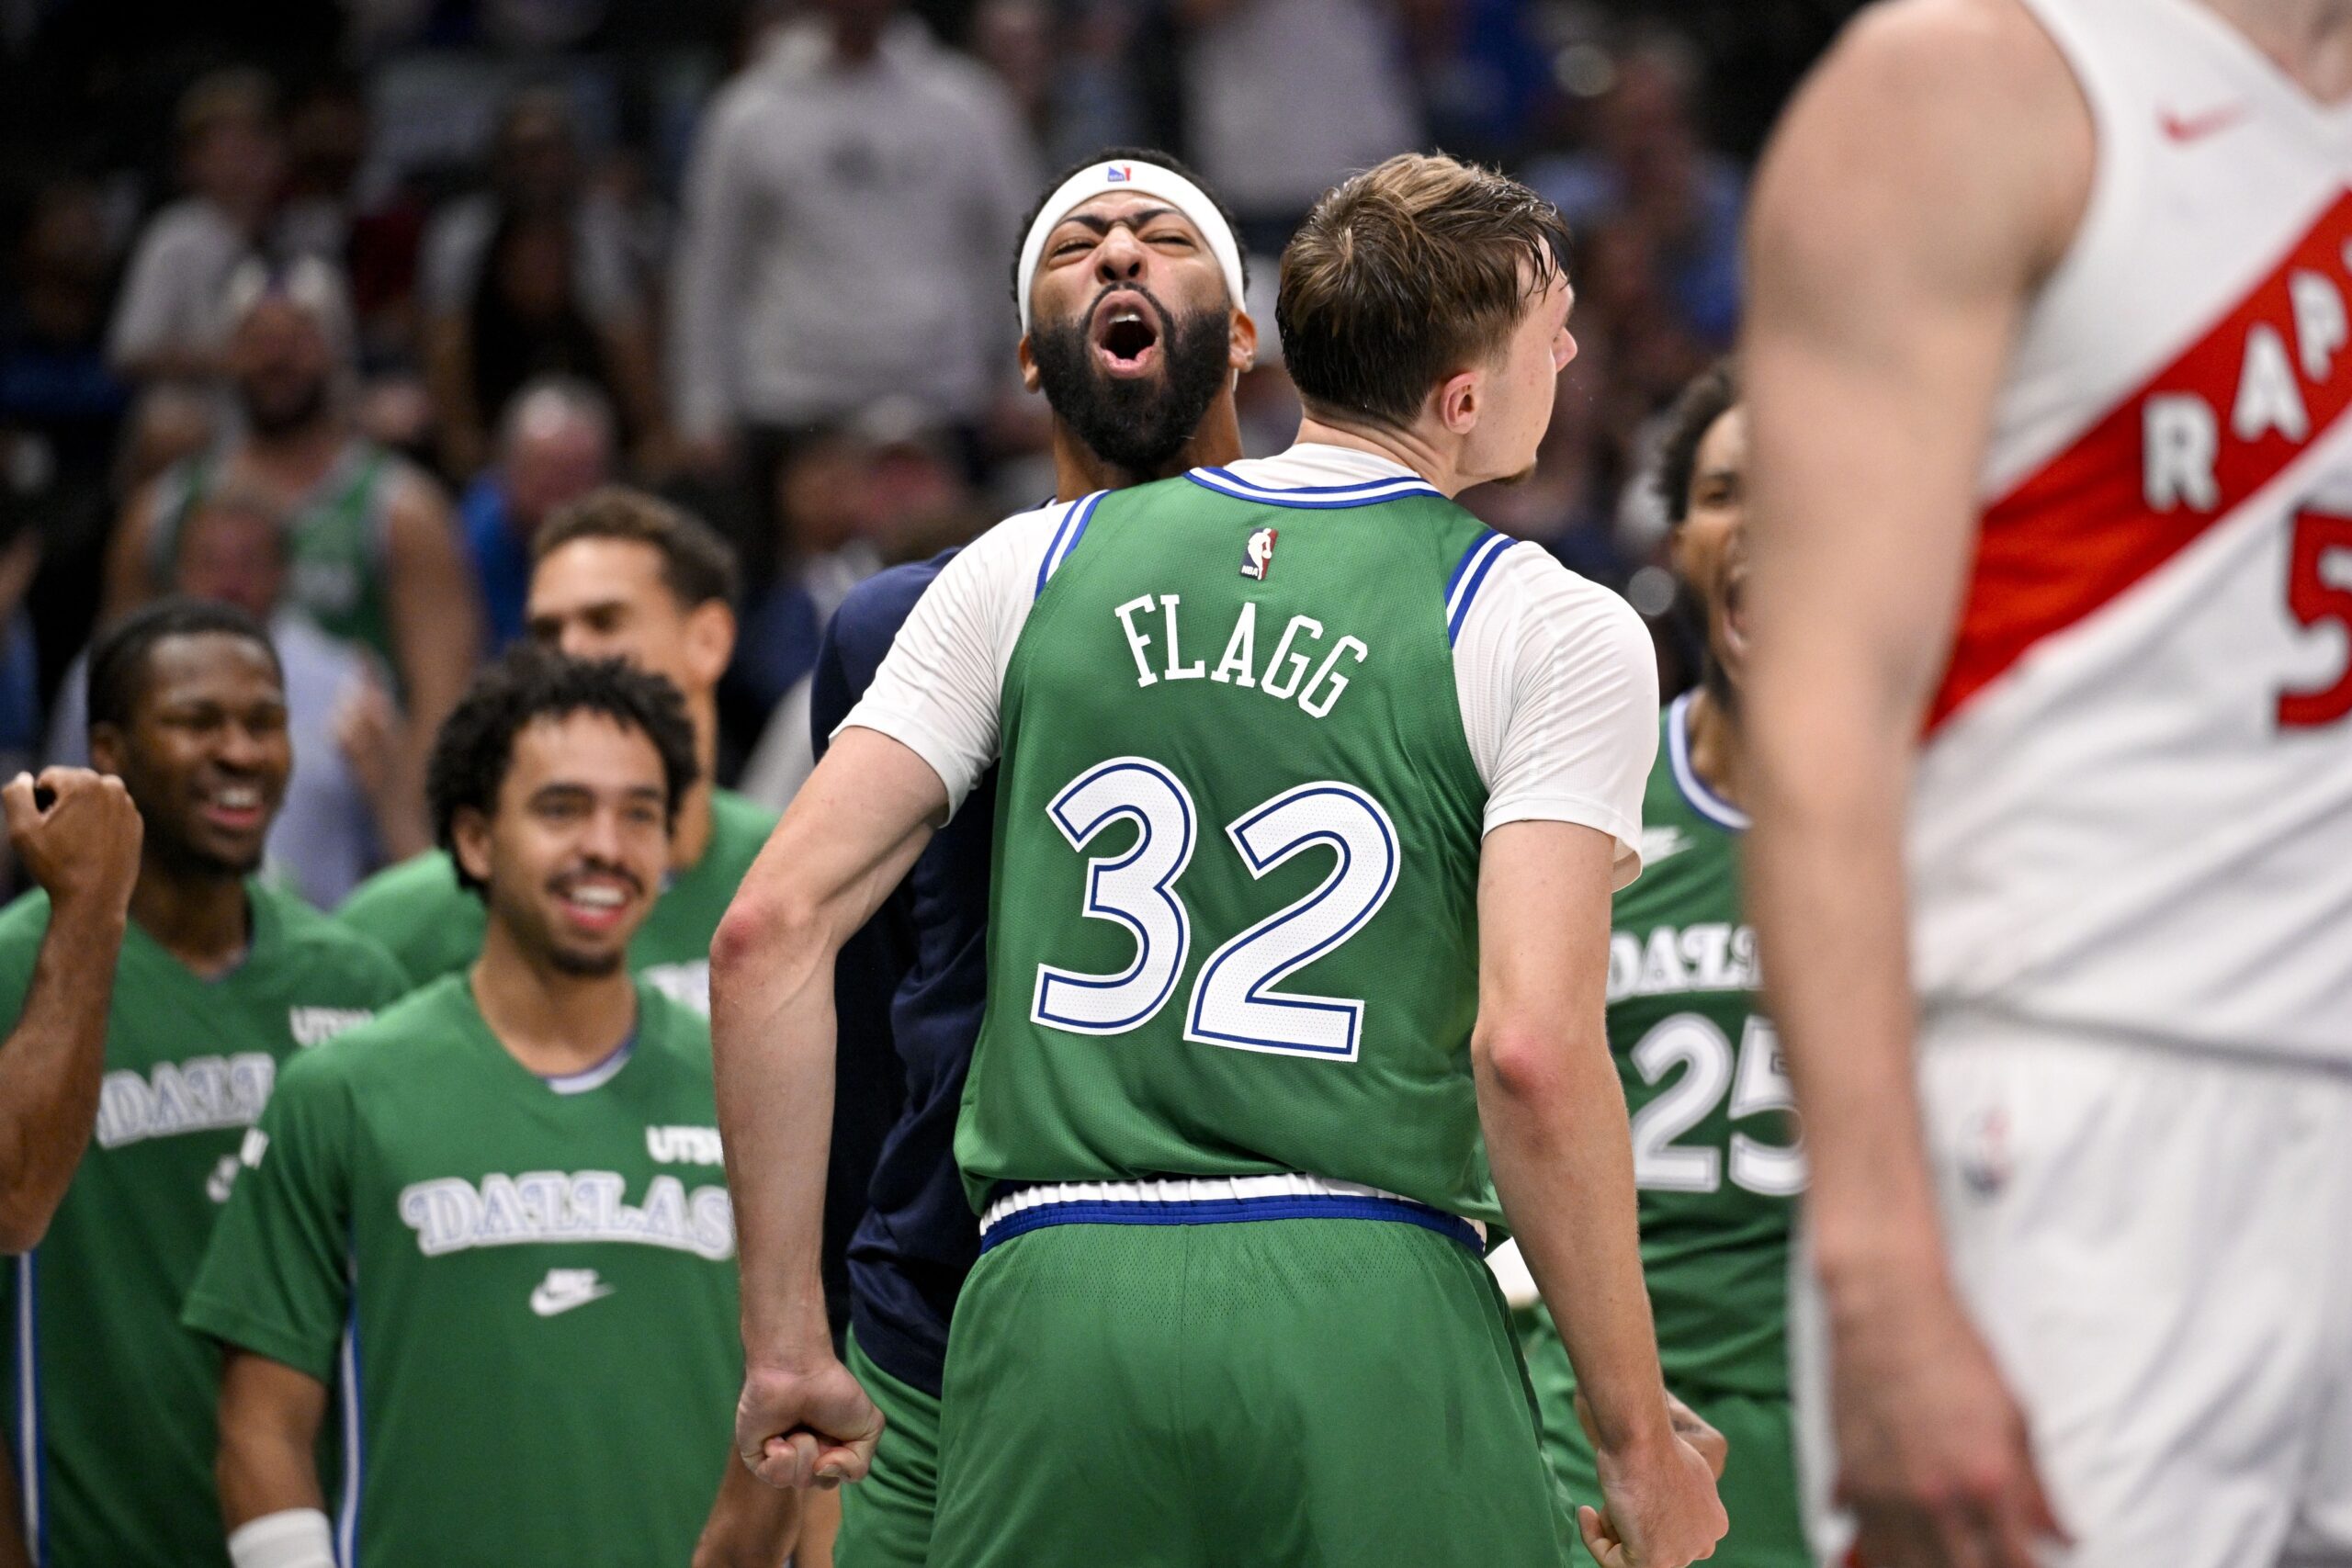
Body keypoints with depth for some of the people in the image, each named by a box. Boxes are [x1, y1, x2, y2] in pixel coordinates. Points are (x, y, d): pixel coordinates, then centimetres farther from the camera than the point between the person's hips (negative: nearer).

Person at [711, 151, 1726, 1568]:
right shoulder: (1558, 634, 3)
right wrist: (1642, 1443, -2)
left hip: (1053, 1297, 3)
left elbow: (771, 928, 7)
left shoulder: (1031, 568, 13)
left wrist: (784, 1338, 12)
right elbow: (1532, 1049, -10)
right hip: (1372, 1308, -3)